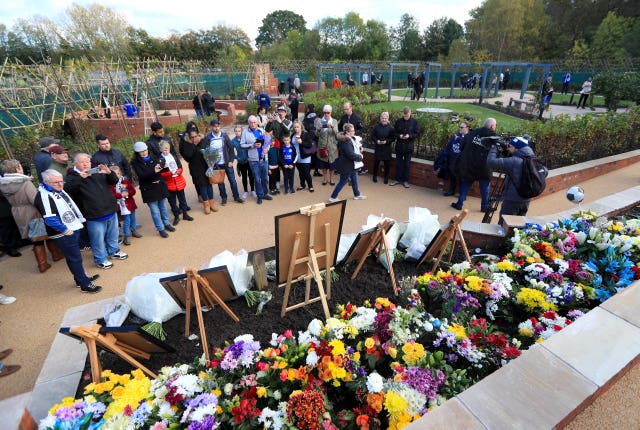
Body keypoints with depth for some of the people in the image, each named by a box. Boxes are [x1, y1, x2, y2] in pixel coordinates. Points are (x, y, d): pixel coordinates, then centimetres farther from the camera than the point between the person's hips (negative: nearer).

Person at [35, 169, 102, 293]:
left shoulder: (59, 190, 9)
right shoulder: (44, 196, -20)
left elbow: (71, 208, 24)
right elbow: (50, 219, -26)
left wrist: (78, 221, 17)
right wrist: (65, 230, -18)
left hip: (72, 229, 9)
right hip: (63, 235, -9)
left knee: (75, 256, 21)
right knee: (75, 258, 0)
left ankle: (81, 278, 36)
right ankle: (85, 284, 10)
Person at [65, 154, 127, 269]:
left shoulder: (98, 172, 9)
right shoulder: (73, 176, -3)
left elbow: (114, 181, 6)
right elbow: (67, 189, -20)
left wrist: (109, 173, -15)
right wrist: (80, 177, -33)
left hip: (111, 212, 5)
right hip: (94, 216, -5)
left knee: (113, 235, 21)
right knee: (98, 239, 4)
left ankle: (113, 251, 42)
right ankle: (101, 259, 21)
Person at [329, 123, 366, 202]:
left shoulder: (352, 138, 5)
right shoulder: (346, 141, -25)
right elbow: (351, 155, -30)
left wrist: (360, 148, 2)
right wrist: (360, 157, -15)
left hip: (353, 165, 10)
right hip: (347, 166, -10)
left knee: (354, 180, 21)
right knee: (342, 182, 1)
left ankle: (357, 195, 38)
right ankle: (333, 197, 12)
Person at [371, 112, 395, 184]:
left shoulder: (390, 127, -3)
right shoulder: (377, 126, 1)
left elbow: (393, 138, -1)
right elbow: (372, 136, 5)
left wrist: (386, 141, -16)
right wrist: (376, 141, -14)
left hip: (387, 149, -1)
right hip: (378, 148, 1)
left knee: (386, 164, 5)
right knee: (376, 162, 7)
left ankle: (386, 178, 20)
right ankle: (374, 176, 26)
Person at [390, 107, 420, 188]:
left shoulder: (414, 122, -3)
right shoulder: (398, 121, 0)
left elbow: (417, 133, -2)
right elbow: (394, 132, 6)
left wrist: (409, 136, -19)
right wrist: (399, 136, -15)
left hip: (409, 147, -2)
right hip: (399, 146, 2)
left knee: (407, 164, 5)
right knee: (398, 163, 10)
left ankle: (405, 180, 16)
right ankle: (397, 179, 22)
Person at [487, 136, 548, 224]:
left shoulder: (514, 161, -17)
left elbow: (491, 162, -20)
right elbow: (545, 173, 17)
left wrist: (494, 148, -4)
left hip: (512, 201, -8)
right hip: (526, 200, 8)